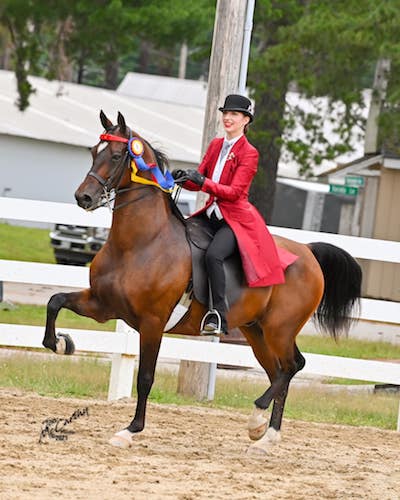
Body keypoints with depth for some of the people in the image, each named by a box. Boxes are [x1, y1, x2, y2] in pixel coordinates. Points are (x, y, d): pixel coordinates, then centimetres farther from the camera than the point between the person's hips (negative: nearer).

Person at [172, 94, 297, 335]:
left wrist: (203, 182, -28)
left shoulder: (249, 153, -7)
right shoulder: (216, 145, 13)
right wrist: (183, 178, -10)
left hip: (236, 218, -8)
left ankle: (219, 316, -32)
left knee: (213, 254, -32)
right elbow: (198, 181, 13)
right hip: (212, 213, 8)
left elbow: (234, 192, -16)